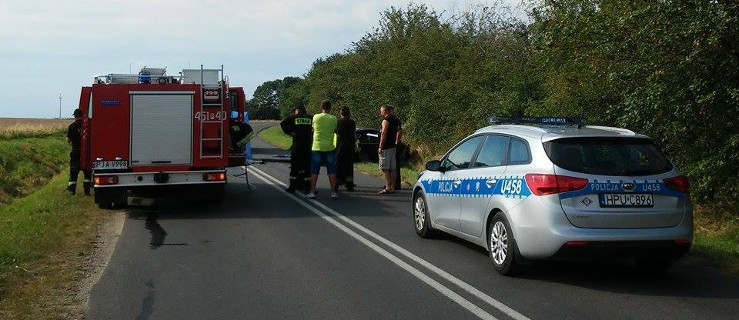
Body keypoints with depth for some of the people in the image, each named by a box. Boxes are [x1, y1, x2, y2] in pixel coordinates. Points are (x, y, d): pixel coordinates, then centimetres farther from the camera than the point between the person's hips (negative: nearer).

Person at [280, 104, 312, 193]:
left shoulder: (293, 118, 1)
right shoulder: (311, 118, 4)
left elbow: (283, 124, -7)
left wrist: (289, 132, 0)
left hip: (297, 146, -1)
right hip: (308, 146, 1)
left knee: (294, 166, 8)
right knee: (307, 166, 7)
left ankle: (292, 187, 10)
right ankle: (307, 187, 7)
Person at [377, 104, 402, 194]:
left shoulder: (386, 120, -12)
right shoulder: (395, 120, 15)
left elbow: (383, 134, -18)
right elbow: (400, 131, 22)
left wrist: (380, 147, -18)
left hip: (386, 147, -9)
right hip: (393, 146, 9)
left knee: (385, 168, -8)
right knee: (393, 168, 9)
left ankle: (388, 188, -11)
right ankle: (392, 187, 12)